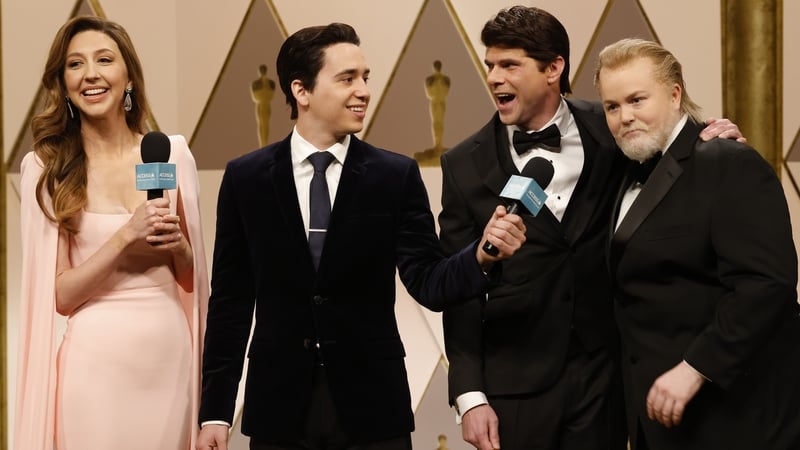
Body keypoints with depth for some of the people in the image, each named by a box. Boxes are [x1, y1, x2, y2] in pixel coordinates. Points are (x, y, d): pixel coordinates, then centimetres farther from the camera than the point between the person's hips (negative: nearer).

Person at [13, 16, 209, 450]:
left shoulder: (172, 153, 4)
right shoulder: (47, 167, -4)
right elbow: (61, 293, -7)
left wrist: (177, 245, -8)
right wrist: (127, 236, -18)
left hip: (169, 353, 3)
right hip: (96, 359, -3)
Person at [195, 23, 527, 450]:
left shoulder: (396, 176, 0)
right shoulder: (246, 177, 1)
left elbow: (427, 282, -4)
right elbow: (230, 301, 3)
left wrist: (481, 255, -25)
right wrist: (215, 411, 0)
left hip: (371, 404, 0)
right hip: (279, 403, 0)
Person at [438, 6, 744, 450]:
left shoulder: (608, 133, 0)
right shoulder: (465, 165, -1)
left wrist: (709, 135, -4)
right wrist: (469, 396, -8)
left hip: (602, 378, 1)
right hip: (513, 387, 0)